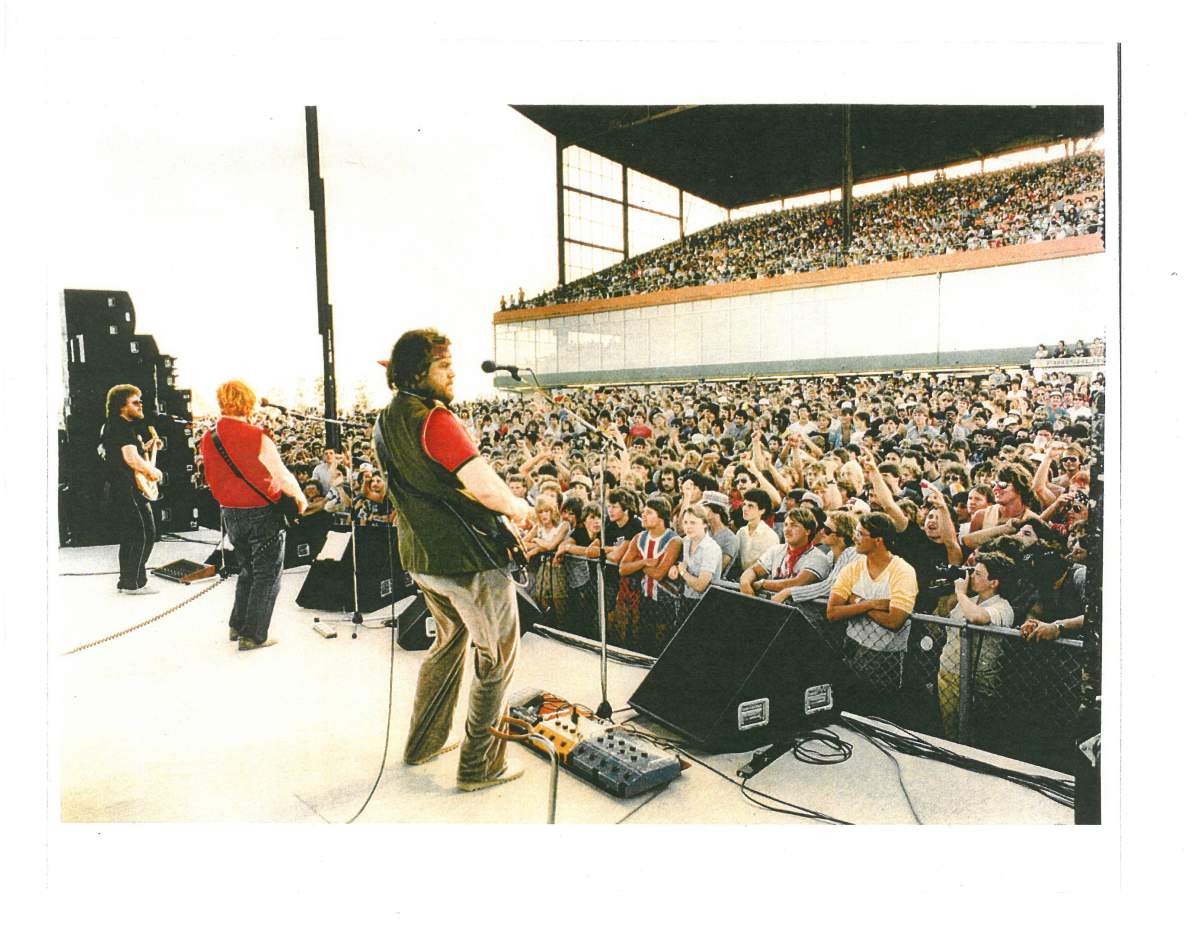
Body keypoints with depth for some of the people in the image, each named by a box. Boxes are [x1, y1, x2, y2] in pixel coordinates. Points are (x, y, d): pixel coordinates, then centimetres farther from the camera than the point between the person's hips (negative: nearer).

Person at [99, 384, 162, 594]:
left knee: (129, 537, 17)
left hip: (116, 491, 11)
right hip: (129, 492, -11)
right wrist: (153, 471, -10)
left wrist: (145, 447, 17)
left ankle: (126, 581, 25)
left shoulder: (110, 426, 17)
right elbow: (132, 459, -25)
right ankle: (135, 583, -1)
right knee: (144, 535, -7)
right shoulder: (124, 428, -16)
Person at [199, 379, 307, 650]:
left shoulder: (208, 438, -1)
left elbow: (215, 477, 11)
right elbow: (283, 477, -14)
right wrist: (300, 497, 2)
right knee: (267, 574, 7)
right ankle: (253, 636, 11)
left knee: (248, 569, 24)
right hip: (262, 514, -6)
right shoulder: (257, 438, -20)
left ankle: (237, 625, 31)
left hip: (230, 513, 6)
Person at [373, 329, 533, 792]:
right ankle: (480, 764, 17)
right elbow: (484, 485, -28)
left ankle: (423, 742, 39)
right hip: (468, 559, -9)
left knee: (448, 640, 28)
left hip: (421, 557, 9)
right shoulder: (434, 419, -21)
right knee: (496, 658, 8)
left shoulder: (386, 421, 8)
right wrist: (518, 507, -8)